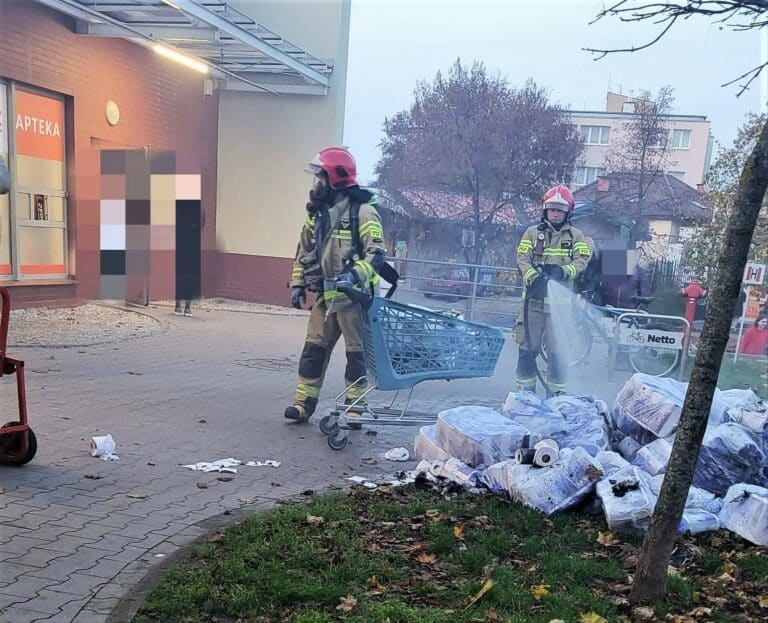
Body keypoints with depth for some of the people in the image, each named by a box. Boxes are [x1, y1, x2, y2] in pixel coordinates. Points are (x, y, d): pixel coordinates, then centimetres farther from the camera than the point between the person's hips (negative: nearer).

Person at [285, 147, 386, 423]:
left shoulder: (362, 211, -12)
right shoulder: (316, 212, 11)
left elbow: (376, 254, -17)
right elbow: (304, 250, 18)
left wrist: (354, 275, -31)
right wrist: (297, 284, 12)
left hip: (353, 296, -6)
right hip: (325, 295, 7)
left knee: (356, 352, 4)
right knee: (314, 348, 7)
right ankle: (304, 403, 14)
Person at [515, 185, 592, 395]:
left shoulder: (575, 235, 10)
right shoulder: (533, 232, 9)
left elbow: (582, 260, -1)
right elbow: (522, 258, -1)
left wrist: (563, 271, -20)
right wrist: (533, 277, -20)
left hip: (560, 299, 0)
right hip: (535, 297, 0)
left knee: (558, 348, 4)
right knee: (528, 345, 2)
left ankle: (557, 391, 15)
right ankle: (525, 387, 13)